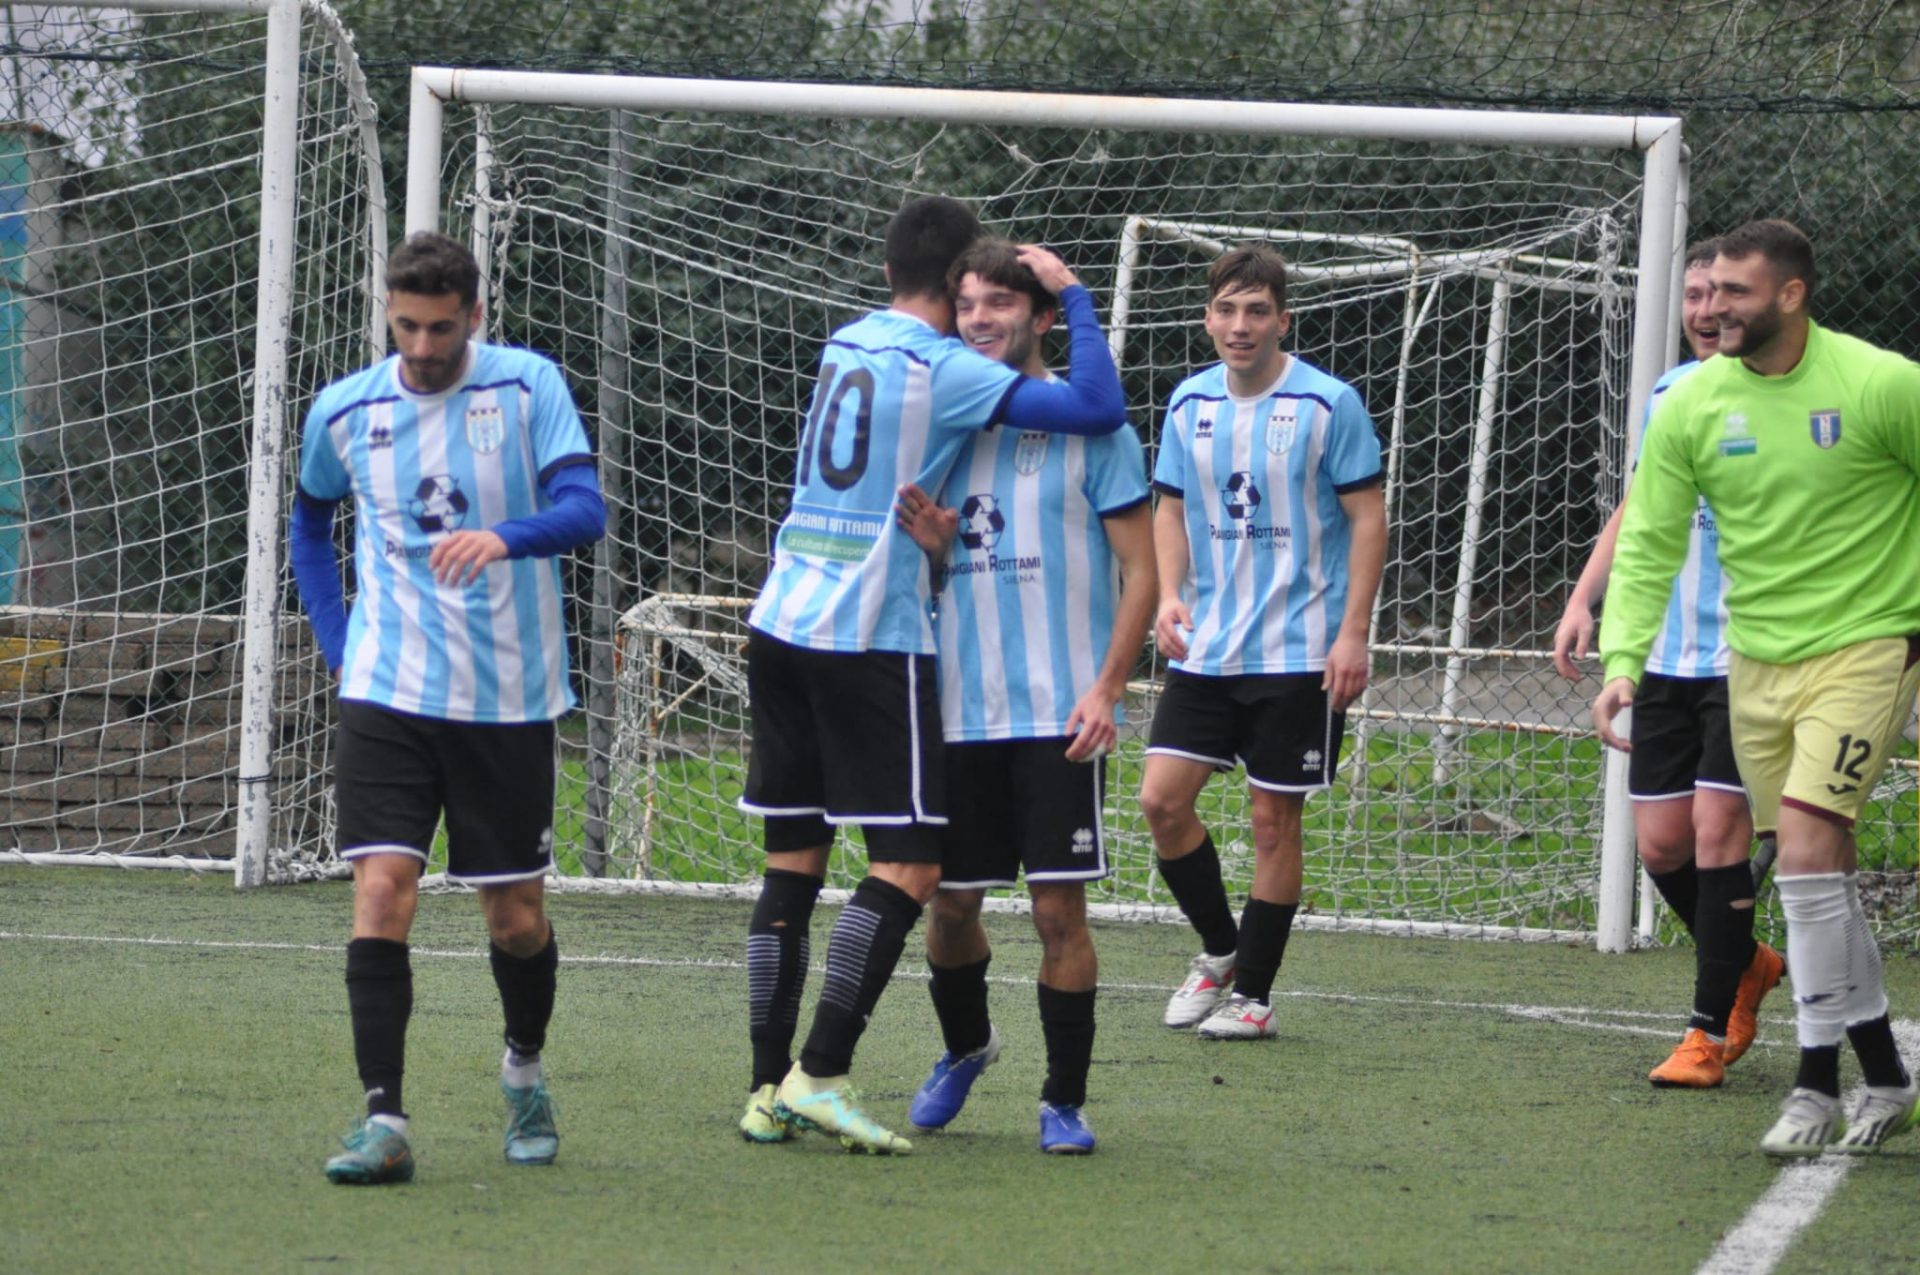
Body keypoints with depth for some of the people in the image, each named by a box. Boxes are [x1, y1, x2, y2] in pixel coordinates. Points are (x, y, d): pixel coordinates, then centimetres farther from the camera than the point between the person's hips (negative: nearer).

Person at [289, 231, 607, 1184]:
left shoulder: (528, 388, -5)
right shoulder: (344, 412, 3)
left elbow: (585, 509, -16)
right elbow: (311, 523, 22)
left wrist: (504, 537, -36)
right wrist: (339, 644, 10)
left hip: (508, 700, -1)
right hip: (387, 697, 1)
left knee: (515, 918, 7)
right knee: (382, 891, -15)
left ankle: (525, 1072, 35)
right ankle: (383, 1122, -15)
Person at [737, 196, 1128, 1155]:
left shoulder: (844, 345, 14)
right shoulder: (945, 370, -9)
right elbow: (1098, 409, -15)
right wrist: (1073, 295, -3)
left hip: (781, 620, 8)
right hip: (872, 638, -8)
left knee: (792, 860, 9)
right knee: (907, 863, -4)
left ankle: (768, 1088, 7)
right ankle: (820, 1075, -13)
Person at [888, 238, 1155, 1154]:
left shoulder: (1088, 425, -3)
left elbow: (1141, 570, -3)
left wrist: (1106, 687, -13)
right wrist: (928, 547, -8)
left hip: (1059, 715, -4)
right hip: (959, 711, 4)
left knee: (1059, 907, -6)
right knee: (950, 900, 9)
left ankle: (1064, 1101, 4)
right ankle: (965, 1048, 36)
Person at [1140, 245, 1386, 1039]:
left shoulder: (1328, 405, -8)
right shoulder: (1190, 403, 6)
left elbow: (1368, 517, -6)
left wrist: (1353, 633, -12)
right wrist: (1170, 594, 0)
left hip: (1298, 650, -4)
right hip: (1205, 647, 5)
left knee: (1275, 818, 0)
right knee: (1162, 798, -3)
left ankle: (1253, 993, 11)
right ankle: (1219, 951, 18)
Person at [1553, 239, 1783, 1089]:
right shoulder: (1667, 394, 11)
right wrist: (1584, 601, 13)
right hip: (1666, 657, 6)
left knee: (1717, 829, -11)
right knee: (1661, 841, 5)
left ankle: (1711, 1032, -3)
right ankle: (1746, 967, 30)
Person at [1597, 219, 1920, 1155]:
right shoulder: (1692, 404, 0)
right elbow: (1647, 543, 1)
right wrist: (1622, 663, -12)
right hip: (1754, 658, 5)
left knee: (1807, 849, -18)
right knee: (1821, 873, 7)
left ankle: (1818, 1089, -10)